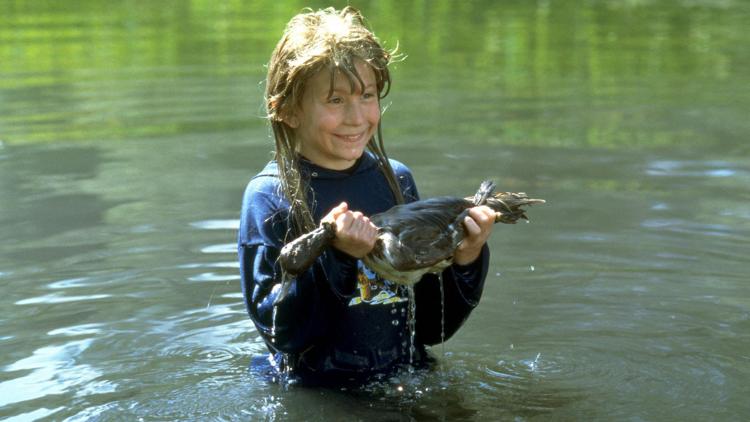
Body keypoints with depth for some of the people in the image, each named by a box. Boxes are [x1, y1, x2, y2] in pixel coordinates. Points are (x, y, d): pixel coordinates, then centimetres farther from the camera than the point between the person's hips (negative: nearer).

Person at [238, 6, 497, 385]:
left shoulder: (396, 180, 6)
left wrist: (465, 260, -6)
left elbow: (432, 327, 9)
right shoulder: (269, 196, -4)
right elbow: (278, 329, -10)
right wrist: (334, 255, -20)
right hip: (315, 392, -3)